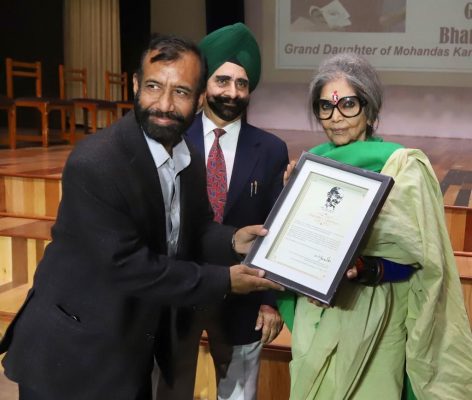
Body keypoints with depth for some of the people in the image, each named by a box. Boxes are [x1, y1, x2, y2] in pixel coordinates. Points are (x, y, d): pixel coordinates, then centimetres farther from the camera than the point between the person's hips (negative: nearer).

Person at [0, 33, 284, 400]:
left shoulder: (191, 161, -2)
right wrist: (224, 281, -20)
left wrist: (232, 240, -11)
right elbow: (129, 268, -27)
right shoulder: (94, 164, -27)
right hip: (72, 355, -7)